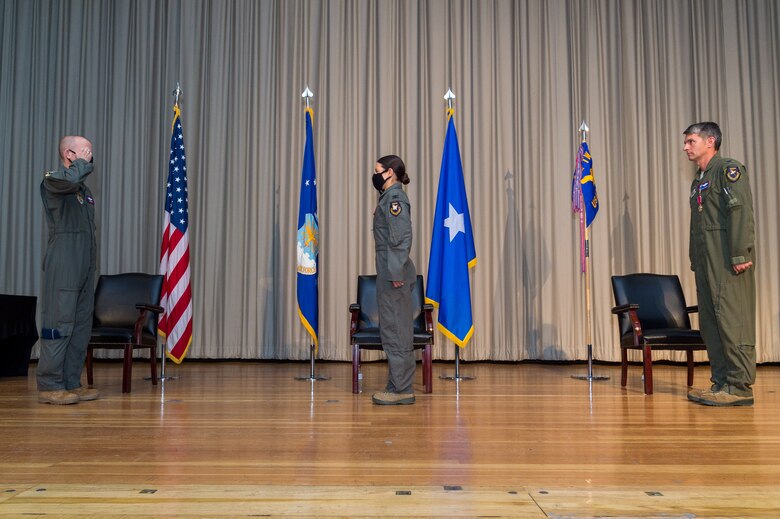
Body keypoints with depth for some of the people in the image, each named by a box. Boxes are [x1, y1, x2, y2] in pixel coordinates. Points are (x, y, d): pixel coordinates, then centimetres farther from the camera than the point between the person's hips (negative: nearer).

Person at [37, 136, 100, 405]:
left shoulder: (85, 190, 21)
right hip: (63, 266, -8)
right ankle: (49, 386, -2)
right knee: (59, 323, -8)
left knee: (82, 326, 7)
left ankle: (71, 383, 13)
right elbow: (70, 179, -28)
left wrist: (91, 266, 17)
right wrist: (83, 162, -8)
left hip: (85, 266, 8)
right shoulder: (52, 180, -2)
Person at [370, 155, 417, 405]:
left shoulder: (394, 197, -11)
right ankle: (400, 386, 22)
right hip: (390, 272, 10)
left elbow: (402, 236, -20)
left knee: (395, 329, -5)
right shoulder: (390, 196, 19)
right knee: (395, 329, 13)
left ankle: (401, 389, 3)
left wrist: (397, 272, -22)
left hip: (394, 273, -10)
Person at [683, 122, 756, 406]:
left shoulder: (729, 169, -4)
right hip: (705, 261, 9)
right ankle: (721, 383, 15)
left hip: (728, 260, -9)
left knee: (732, 319, -8)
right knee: (709, 321, 8)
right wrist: (695, 261, 17)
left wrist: (741, 254, -21)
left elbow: (742, 211, -14)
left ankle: (740, 386, -3)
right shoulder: (698, 180, 22)